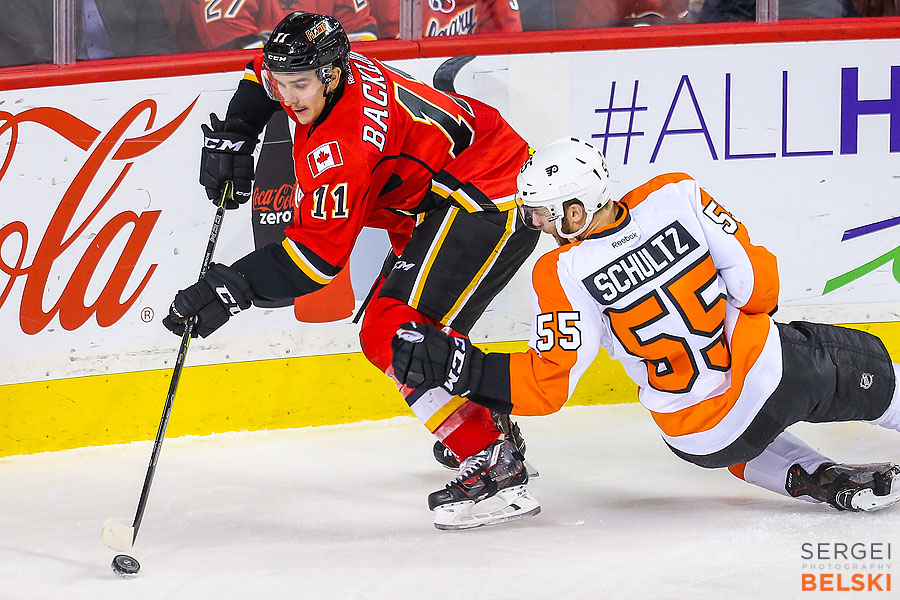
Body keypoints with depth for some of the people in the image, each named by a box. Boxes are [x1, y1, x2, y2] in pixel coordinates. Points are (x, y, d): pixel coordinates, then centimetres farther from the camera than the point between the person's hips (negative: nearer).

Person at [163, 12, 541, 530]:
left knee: (398, 335, -22)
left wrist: (234, 287, -32)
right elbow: (264, 73, 23)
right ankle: (491, 430, 38)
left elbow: (319, 253, -29)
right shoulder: (319, 75, -1)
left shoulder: (342, 147, -28)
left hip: (489, 200, -11)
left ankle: (498, 471, -24)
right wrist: (233, 134, 10)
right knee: (385, 325, 22)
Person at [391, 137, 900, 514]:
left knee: (736, 448, 37)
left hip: (703, 438, -1)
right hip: (773, 371, 1)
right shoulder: (678, 195, -13)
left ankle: (817, 479, 14)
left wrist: (456, 367, -14)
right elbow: (758, 282, -8)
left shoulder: (565, 275, -19)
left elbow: (546, 387, -17)